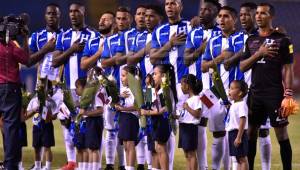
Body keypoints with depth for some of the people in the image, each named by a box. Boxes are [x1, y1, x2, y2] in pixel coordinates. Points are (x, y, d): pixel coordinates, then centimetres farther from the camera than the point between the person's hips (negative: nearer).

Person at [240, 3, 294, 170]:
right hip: (255, 92, 5)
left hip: (275, 93, -5)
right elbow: (242, 67, 8)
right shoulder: (251, 40, 13)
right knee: (251, 131, 8)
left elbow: (287, 69, -5)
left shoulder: (282, 40, -3)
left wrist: (288, 94, -13)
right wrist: (258, 53, -9)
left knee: (281, 132, -4)